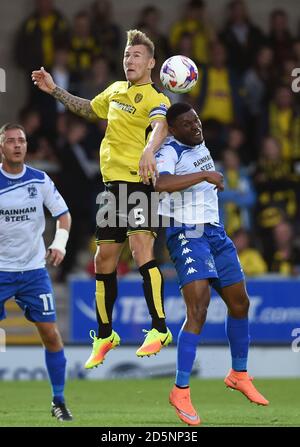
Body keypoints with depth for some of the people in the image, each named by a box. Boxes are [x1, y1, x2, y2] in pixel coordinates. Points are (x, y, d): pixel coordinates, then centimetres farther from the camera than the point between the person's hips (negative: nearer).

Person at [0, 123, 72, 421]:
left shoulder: (40, 181, -1)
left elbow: (63, 214, 8)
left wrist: (60, 243, -9)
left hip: (34, 270, 1)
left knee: (50, 334, -3)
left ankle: (59, 402, 8)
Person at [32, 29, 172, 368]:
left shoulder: (155, 98, -8)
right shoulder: (116, 90, 16)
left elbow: (161, 125, -30)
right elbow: (89, 109, 37)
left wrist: (148, 151, -50)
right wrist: (54, 90, 34)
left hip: (139, 181, -8)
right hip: (112, 182, 8)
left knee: (141, 250, -22)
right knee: (104, 260, 11)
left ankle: (159, 330, -17)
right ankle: (104, 336, 26)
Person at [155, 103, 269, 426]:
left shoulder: (201, 146, 11)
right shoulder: (169, 152, -15)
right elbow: (162, 183, -37)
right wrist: (205, 174, -34)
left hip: (214, 232, 9)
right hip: (187, 236, -9)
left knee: (240, 303, 14)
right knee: (198, 311, -20)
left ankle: (238, 374, 34)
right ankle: (180, 391, -17)